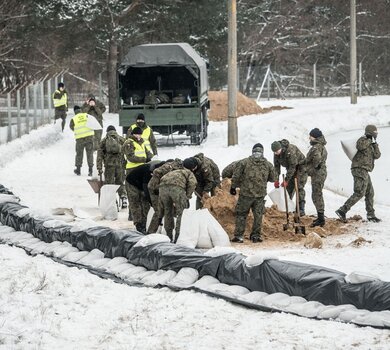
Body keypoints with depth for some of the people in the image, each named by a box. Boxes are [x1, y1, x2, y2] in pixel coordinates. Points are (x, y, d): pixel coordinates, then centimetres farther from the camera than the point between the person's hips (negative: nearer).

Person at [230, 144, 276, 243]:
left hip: (246, 194, -2)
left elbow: (236, 176, -4)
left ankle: (239, 236, 7)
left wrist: (233, 187, 11)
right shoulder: (268, 165, 1)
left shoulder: (244, 162, -7)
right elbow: (273, 178, 13)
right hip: (260, 194, 2)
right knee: (258, 215, 14)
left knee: (241, 214, 9)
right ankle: (256, 235, 18)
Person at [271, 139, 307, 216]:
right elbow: (276, 166, -2)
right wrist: (276, 180, -10)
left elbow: (292, 167, -32)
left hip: (300, 167, -7)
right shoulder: (276, 153, -10)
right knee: (289, 187, 2)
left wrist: (286, 180, -30)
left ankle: (301, 209, -18)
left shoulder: (290, 150, -34)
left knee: (299, 187, -15)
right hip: (290, 168, 7)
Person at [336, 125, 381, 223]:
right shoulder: (363, 140, -7)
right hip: (360, 169, -10)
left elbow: (377, 155, 10)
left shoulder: (371, 145, 21)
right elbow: (360, 146, -30)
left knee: (370, 193, 15)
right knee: (359, 193, -17)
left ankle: (371, 215, 23)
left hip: (364, 172, 10)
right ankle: (342, 210, -21)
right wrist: (369, 140, -16)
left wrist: (375, 144, 0)